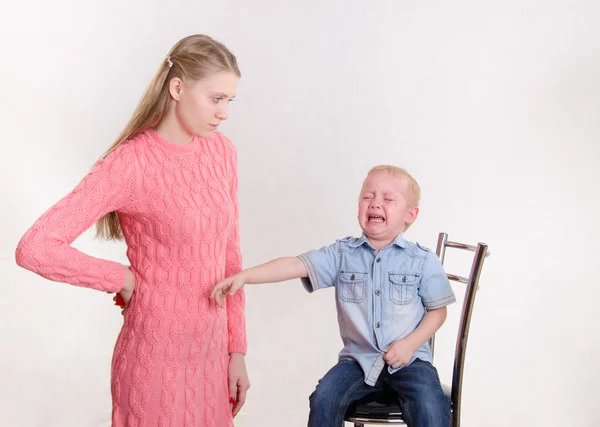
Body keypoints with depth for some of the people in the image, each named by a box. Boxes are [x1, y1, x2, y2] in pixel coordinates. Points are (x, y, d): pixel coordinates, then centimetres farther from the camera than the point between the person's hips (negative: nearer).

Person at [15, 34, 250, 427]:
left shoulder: (222, 152, 1)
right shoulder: (131, 163, -18)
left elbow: (229, 256, 6)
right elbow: (35, 249, -25)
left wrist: (237, 349, 6)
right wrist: (123, 278, -15)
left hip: (212, 352, 6)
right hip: (157, 358, -5)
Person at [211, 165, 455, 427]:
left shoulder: (422, 261, -3)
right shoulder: (342, 253, -1)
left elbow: (437, 310, 4)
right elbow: (295, 264, -12)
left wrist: (411, 344, -12)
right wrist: (243, 276, -25)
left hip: (409, 359, -2)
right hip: (358, 358, 2)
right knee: (323, 400, -20)